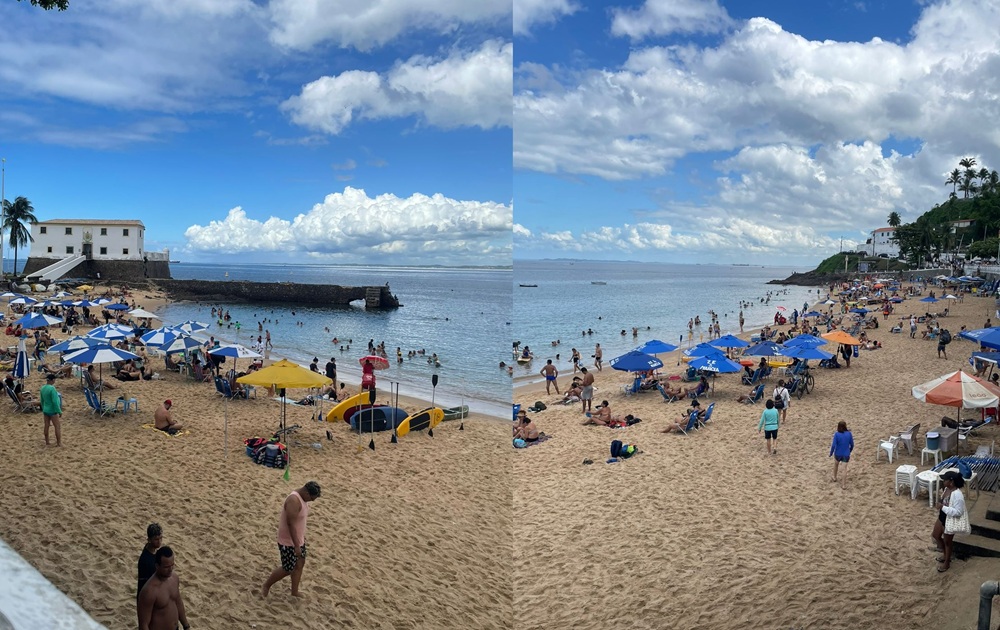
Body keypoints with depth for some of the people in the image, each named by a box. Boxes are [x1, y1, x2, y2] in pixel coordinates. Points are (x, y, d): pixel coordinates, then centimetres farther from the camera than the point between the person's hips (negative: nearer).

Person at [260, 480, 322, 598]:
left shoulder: (301, 498, 2)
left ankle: (294, 592, 29)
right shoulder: (294, 500, -29)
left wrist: (302, 537, 23)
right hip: (288, 542, -9)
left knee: (299, 565, 15)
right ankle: (266, 586, 23)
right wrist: (297, 546, -27)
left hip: (298, 539, 9)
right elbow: (291, 524, -29)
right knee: (287, 569, 3)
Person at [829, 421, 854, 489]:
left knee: (836, 464, 27)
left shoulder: (836, 434, -19)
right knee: (845, 469, 6)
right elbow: (852, 444, -1)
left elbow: (833, 445, -19)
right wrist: (850, 451, 18)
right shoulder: (849, 434, -12)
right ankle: (844, 485, 7)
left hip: (838, 454, 0)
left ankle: (834, 478, 43)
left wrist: (831, 453, -3)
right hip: (846, 454, 0)